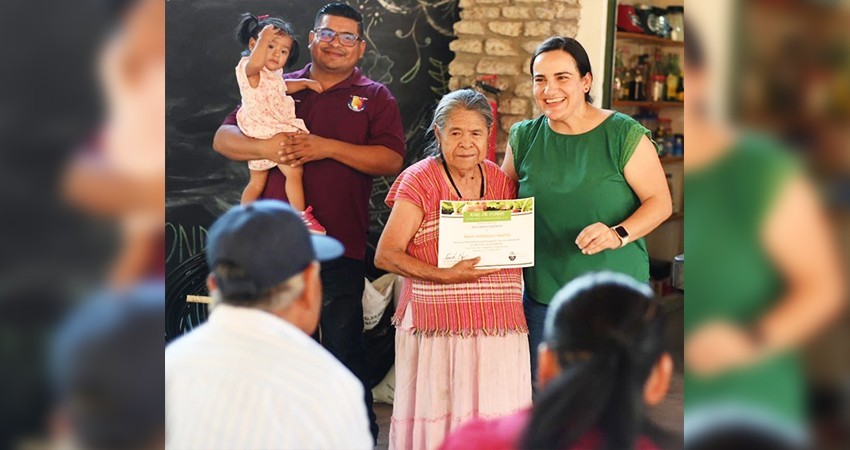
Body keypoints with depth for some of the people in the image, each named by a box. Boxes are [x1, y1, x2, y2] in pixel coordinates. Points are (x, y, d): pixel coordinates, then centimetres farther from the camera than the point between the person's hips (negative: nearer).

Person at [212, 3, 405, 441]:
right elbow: (223, 138, 7)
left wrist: (328, 147, -18)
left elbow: (391, 159, -9)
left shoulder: (374, 97, 6)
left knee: (344, 347, 2)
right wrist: (266, 146, -14)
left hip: (340, 245, -3)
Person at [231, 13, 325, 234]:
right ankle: (301, 218, -9)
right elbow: (255, 63, -43)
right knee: (294, 171, -15)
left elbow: (283, 86, 34)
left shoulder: (273, 74, 13)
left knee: (257, 183, 19)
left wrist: (305, 82, 22)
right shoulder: (249, 68, -18)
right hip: (264, 133, -10)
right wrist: (264, 38, -39)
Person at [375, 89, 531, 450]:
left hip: (498, 329, 4)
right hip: (437, 324, -4)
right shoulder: (421, 180, -2)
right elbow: (385, 255, -8)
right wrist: (446, 276, -19)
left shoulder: (501, 181, 12)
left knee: (492, 418, 2)